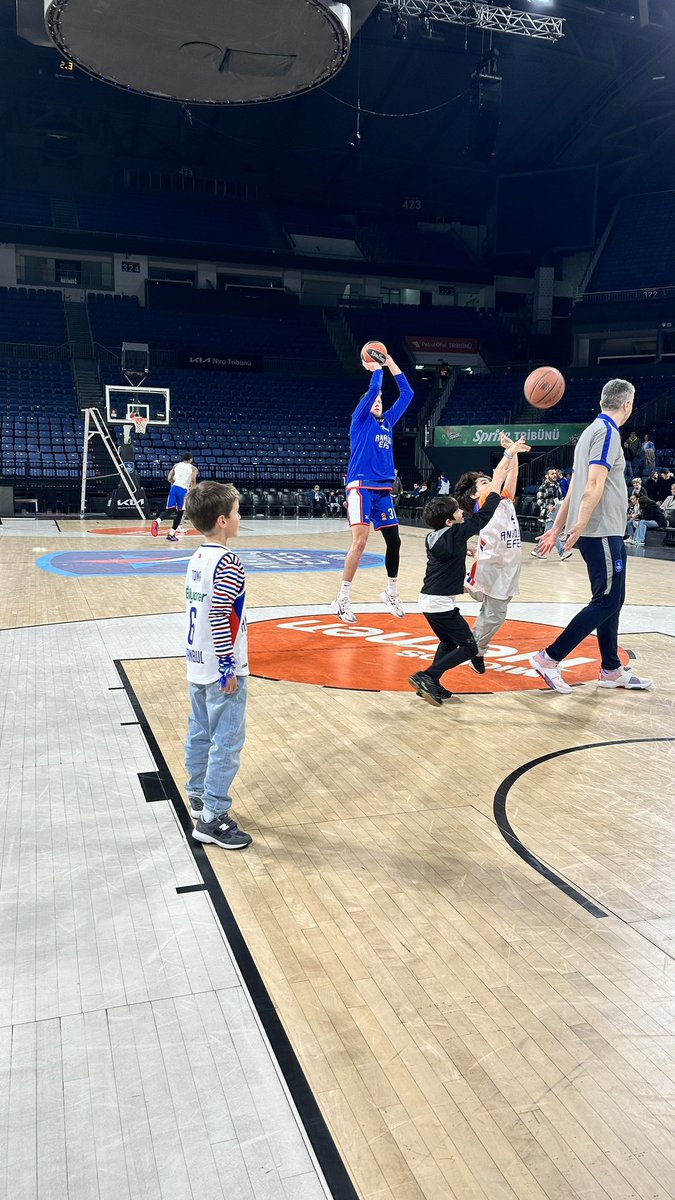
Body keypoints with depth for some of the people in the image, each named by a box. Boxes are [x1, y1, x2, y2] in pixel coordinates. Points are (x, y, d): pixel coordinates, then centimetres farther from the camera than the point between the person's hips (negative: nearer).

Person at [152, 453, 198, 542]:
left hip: (174, 488, 3)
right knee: (180, 513, 8)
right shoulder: (193, 468, 8)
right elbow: (193, 480, -5)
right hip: (184, 490, -3)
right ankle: (171, 534, 7)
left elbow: (169, 478, 13)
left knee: (170, 510, 2)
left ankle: (157, 521, -27)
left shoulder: (176, 465, 17)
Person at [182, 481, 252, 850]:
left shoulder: (197, 558, 8)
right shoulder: (227, 563, -19)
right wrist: (229, 667, -18)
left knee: (199, 734, 19)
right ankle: (212, 819, 4)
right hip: (221, 670, -9)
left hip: (197, 665, 9)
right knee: (227, 743, -1)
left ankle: (199, 796, 33)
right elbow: (220, 618, -23)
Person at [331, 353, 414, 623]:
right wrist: (376, 368, 8)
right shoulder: (360, 419, 4)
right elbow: (373, 389, -10)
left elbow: (407, 393, 22)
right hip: (361, 487, -7)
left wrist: (390, 362, 21)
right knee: (360, 540, -19)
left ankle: (392, 593, 24)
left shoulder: (387, 421, 20)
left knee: (394, 541, 7)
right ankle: (342, 599, -12)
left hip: (383, 490, 7)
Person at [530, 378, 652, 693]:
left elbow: (575, 487, 19)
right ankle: (549, 658, -6)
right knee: (607, 601, -7)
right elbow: (595, 483, -21)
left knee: (612, 599, 14)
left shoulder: (593, 430, 19)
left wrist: (557, 529, 19)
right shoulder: (608, 431, -11)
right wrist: (581, 525, -25)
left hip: (602, 532, 10)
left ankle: (612, 670, 21)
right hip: (603, 532, -10)